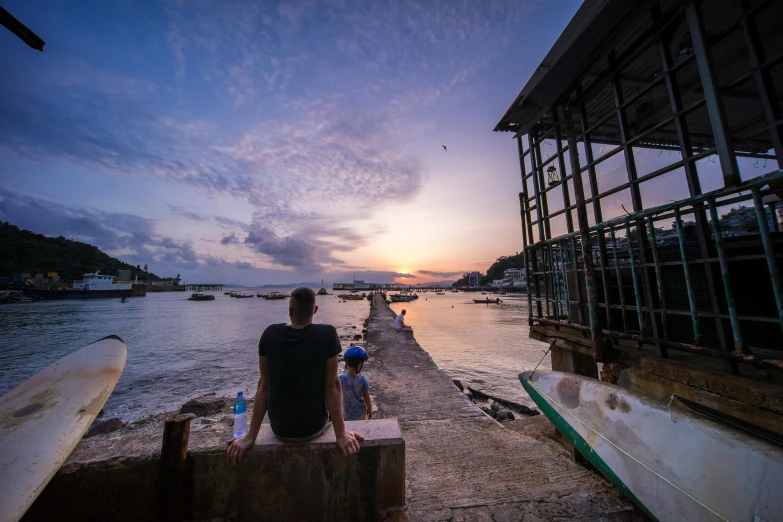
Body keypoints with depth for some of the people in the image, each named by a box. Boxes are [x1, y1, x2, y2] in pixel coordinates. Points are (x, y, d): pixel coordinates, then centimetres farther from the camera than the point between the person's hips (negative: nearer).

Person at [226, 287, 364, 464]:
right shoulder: (327, 334, -21)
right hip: (314, 427, -2)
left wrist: (251, 436, 1)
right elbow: (332, 385, -18)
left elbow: (263, 385, -7)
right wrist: (341, 434, -10)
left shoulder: (270, 334, -12)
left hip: (279, 428, 3)